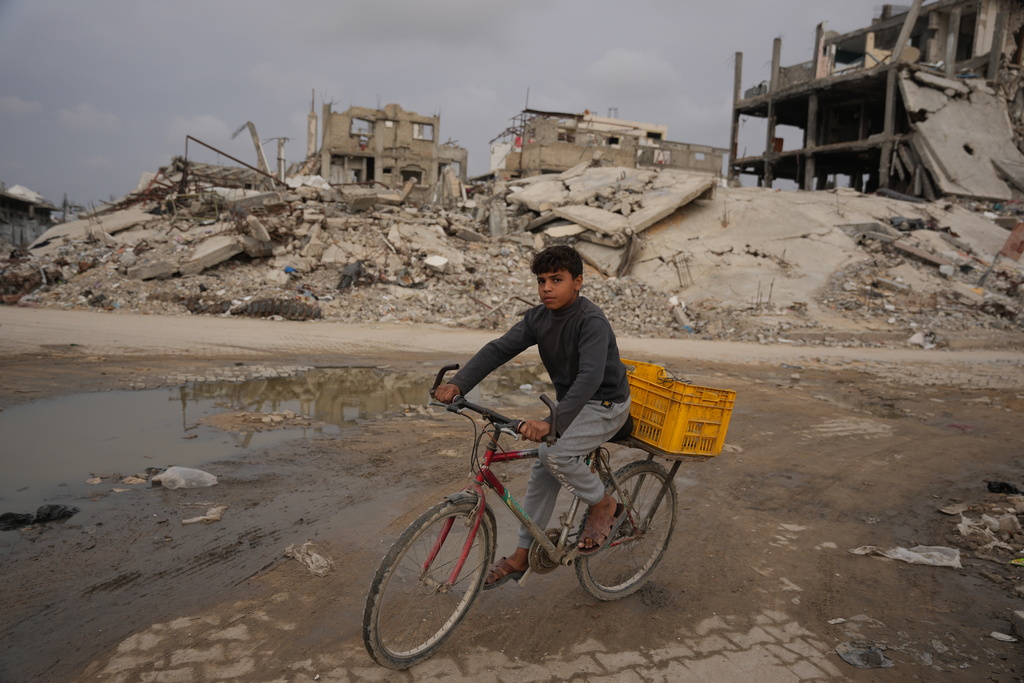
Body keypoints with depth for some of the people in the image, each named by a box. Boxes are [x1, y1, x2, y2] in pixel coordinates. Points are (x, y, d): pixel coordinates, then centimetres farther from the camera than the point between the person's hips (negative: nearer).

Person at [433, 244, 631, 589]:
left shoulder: (592, 321, -26)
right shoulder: (539, 317, -4)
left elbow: (590, 377, -39)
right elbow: (499, 349, -12)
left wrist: (552, 422, -51)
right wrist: (458, 383, -27)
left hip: (605, 404, -7)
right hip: (571, 402, 8)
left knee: (555, 454, -28)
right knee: (542, 475, 7)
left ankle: (605, 506, -1)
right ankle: (522, 556, 20)